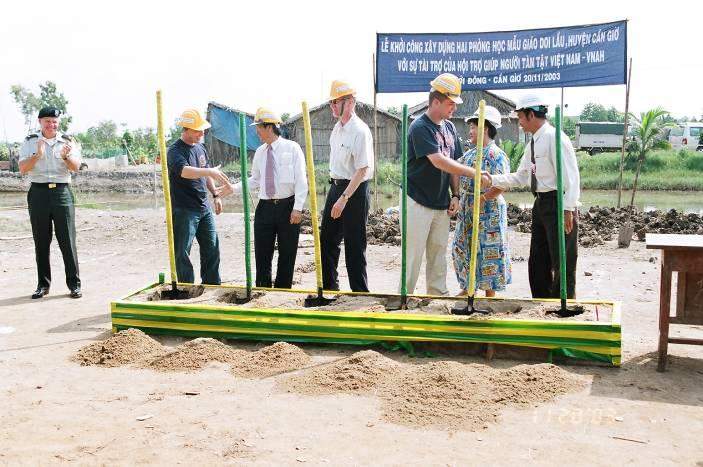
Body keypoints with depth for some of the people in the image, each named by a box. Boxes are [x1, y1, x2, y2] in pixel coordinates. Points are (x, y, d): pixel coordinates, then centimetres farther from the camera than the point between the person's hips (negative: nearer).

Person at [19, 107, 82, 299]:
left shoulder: (67, 141, 7)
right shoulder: (30, 142, 7)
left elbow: (76, 167, -5)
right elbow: (23, 169, -3)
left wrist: (65, 157, -25)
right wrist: (37, 155, -19)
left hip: (62, 191, -1)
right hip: (38, 192, 1)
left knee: (68, 240, -3)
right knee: (41, 241, 6)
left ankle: (74, 284, 2)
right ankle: (43, 284, 15)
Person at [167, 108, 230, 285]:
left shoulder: (200, 147, 11)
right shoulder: (175, 151, -14)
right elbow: (184, 171, -35)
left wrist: (215, 194, 16)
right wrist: (210, 172, -48)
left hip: (204, 208, 8)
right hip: (183, 211, -8)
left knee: (212, 249, 12)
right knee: (183, 253, -2)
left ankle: (213, 286, 23)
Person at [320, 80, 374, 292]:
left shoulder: (360, 131, -19)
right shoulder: (338, 127, 9)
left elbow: (362, 170, -22)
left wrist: (344, 199, -25)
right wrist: (336, 193, 17)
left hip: (355, 190, -9)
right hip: (336, 186, 9)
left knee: (354, 245, 0)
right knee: (327, 239, 15)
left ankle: (360, 292, 12)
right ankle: (329, 285, 29)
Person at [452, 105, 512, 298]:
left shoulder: (496, 155, -13)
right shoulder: (470, 154, 12)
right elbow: (457, 173, 21)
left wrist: (482, 199, -22)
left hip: (488, 212, -8)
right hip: (467, 211, 8)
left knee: (488, 251, -1)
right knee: (463, 248, 13)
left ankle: (490, 293, 11)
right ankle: (467, 287, 27)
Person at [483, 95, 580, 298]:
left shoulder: (554, 138, -14)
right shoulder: (533, 143, 15)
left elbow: (571, 177, -18)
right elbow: (520, 177, 18)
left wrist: (568, 210, -23)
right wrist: (492, 180, 7)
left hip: (559, 204, -10)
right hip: (541, 204, 10)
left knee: (562, 263, -1)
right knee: (537, 261, 15)